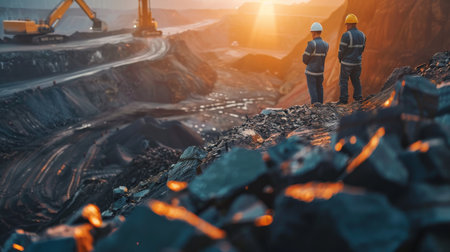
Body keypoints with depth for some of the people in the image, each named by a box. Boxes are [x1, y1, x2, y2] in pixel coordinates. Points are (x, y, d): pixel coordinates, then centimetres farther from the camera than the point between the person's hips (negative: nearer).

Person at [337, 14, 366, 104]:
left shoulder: (346, 35, -18)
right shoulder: (362, 35, 3)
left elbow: (341, 50, -13)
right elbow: (362, 49, 11)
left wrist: (340, 59, 5)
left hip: (347, 63, -6)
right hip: (357, 62, 6)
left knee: (343, 81, 4)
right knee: (356, 80, 17)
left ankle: (344, 99, 5)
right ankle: (358, 97, 16)